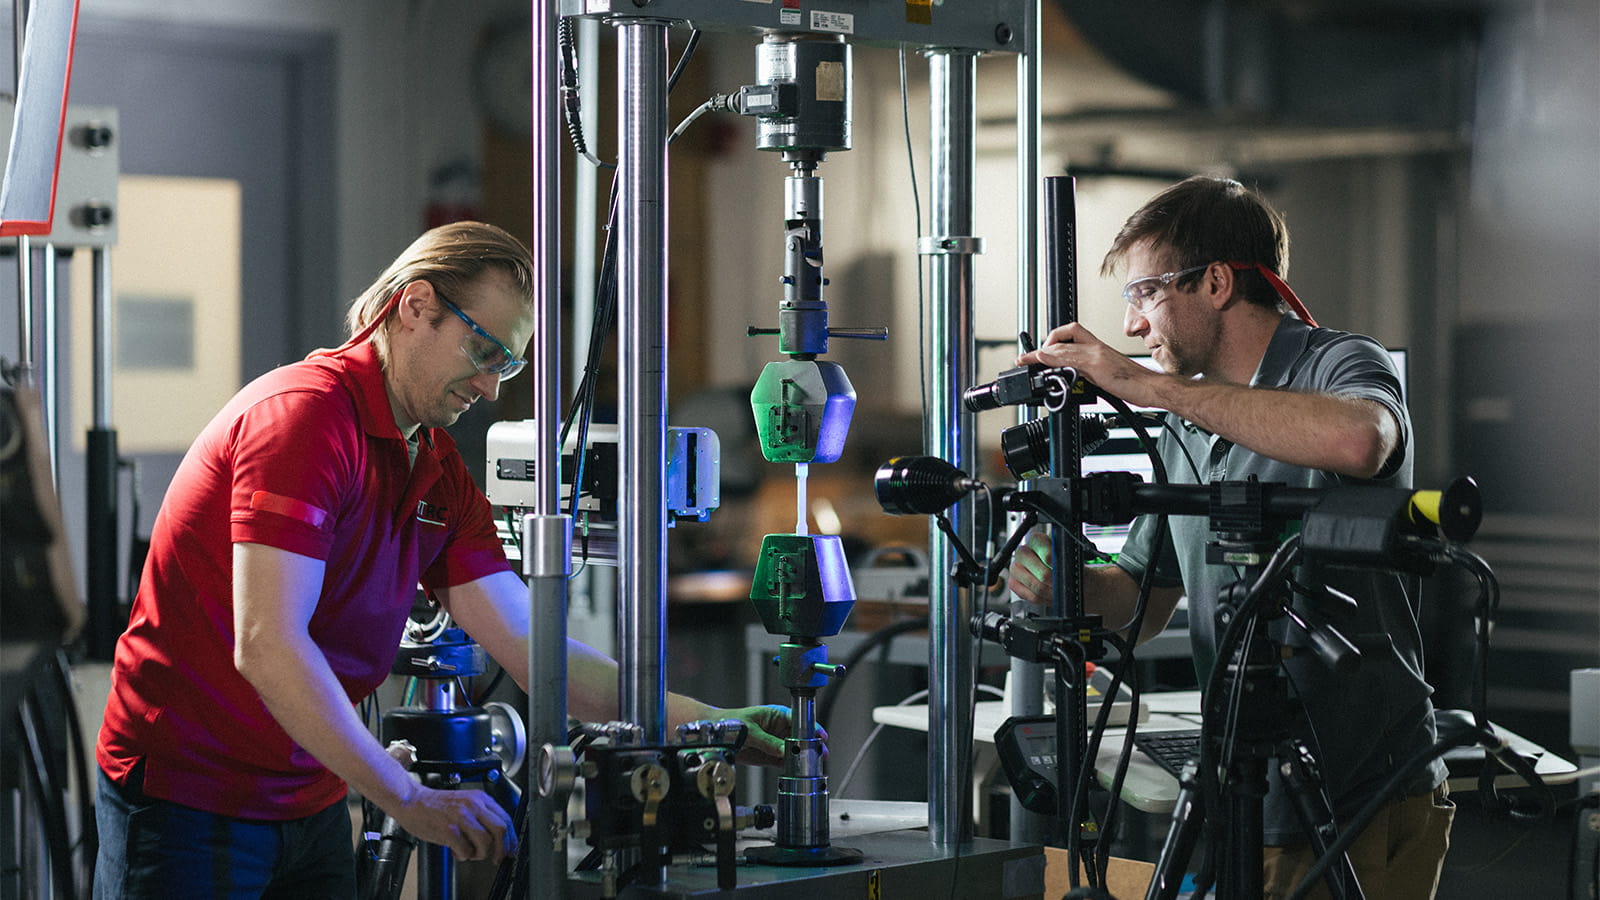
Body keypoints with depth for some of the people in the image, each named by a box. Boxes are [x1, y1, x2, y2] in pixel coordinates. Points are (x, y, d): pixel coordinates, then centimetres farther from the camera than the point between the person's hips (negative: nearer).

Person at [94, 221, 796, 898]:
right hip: (187, 794, -8)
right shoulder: (307, 413, -19)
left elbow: (528, 648, 3)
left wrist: (699, 720, -8)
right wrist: (409, 800, -27)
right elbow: (266, 645, -27)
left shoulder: (442, 473, 8)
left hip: (311, 800, 8)